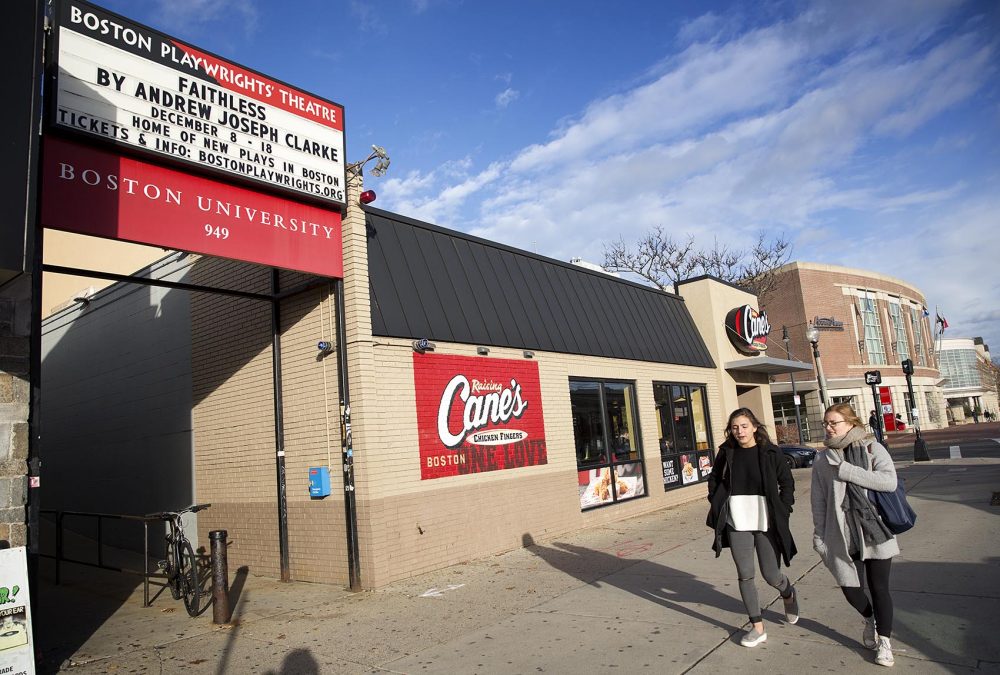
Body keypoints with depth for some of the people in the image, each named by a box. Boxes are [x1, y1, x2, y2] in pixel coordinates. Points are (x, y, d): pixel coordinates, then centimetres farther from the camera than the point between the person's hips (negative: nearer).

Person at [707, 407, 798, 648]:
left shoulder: (770, 452, -5)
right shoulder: (726, 454, 1)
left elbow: (787, 483, 4)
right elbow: (714, 480, 14)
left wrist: (782, 511, -3)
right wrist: (717, 506, 5)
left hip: (766, 523, -2)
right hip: (736, 524, 2)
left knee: (771, 575, 4)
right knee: (745, 576, 4)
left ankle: (788, 594, 41)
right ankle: (757, 627, 18)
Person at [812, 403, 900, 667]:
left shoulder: (872, 449, -2)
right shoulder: (823, 459, 5)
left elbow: (889, 481, -19)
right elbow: (819, 500, 7)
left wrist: (847, 471, -20)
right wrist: (819, 534, 5)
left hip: (876, 531, -2)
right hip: (842, 535, 2)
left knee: (879, 588, 4)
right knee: (850, 588, 2)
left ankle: (884, 642, 26)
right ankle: (870, 619, 36)